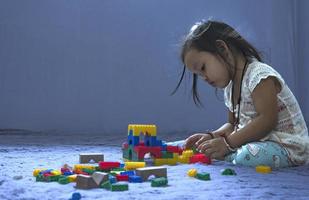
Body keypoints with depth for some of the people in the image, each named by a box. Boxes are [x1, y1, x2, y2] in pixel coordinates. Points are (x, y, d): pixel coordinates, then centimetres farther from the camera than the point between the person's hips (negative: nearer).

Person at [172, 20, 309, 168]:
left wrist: (227, 142, -25)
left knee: (246, 157, -34)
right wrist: (211, 136, -4)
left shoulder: (260, 75, -16)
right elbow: (233, 125, 16)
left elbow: (267, 121, -24)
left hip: (288, 146, -8)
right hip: (256, 143, 8)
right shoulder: (230, 89, 13)